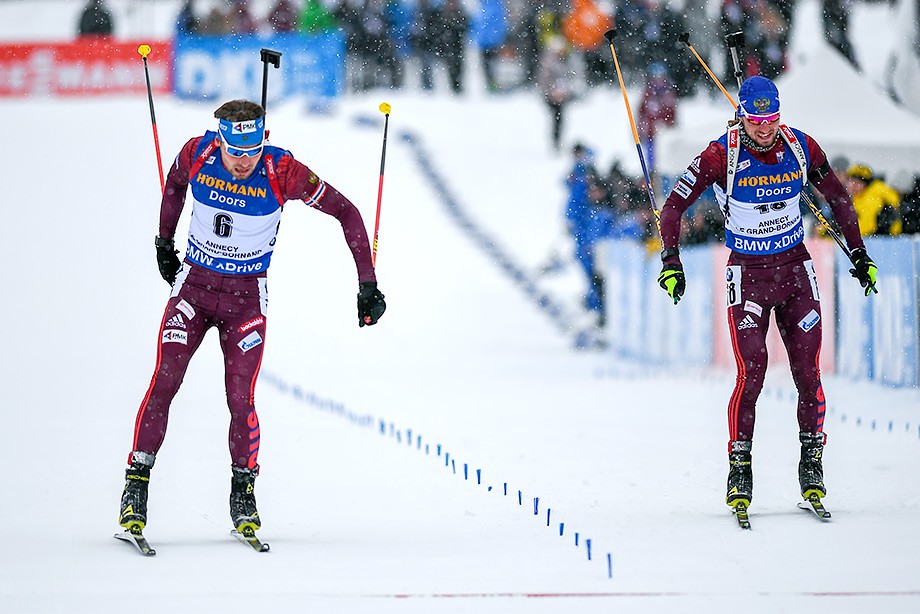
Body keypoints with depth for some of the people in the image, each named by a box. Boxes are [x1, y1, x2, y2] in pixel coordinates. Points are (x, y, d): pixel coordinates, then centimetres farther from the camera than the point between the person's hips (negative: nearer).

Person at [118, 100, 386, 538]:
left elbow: (345, 212, -10)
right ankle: (136, 486, -5)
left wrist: (367, 284, -12)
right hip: (193, 285, 1)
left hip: (247, 297, -1)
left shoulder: (283, 171, -20)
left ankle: (243, 493, 12)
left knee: (240, 399, -8)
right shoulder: (197, 154, -13)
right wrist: (164, 241, 19)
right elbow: (175, 185, 13)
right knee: (165, 381, -12)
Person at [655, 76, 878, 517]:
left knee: (807, 374, -3)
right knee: (751, 373, -14)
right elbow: (674, 205, -9)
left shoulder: (801, 147, -6)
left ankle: (811, 464, 11)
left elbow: (838, 198, 9)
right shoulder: (721, 156, -15)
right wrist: (670, 261, -19)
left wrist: (859, 254, 8)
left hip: (796, 270, 3)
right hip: (747, 274, -3)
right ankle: (740, 472, -5)